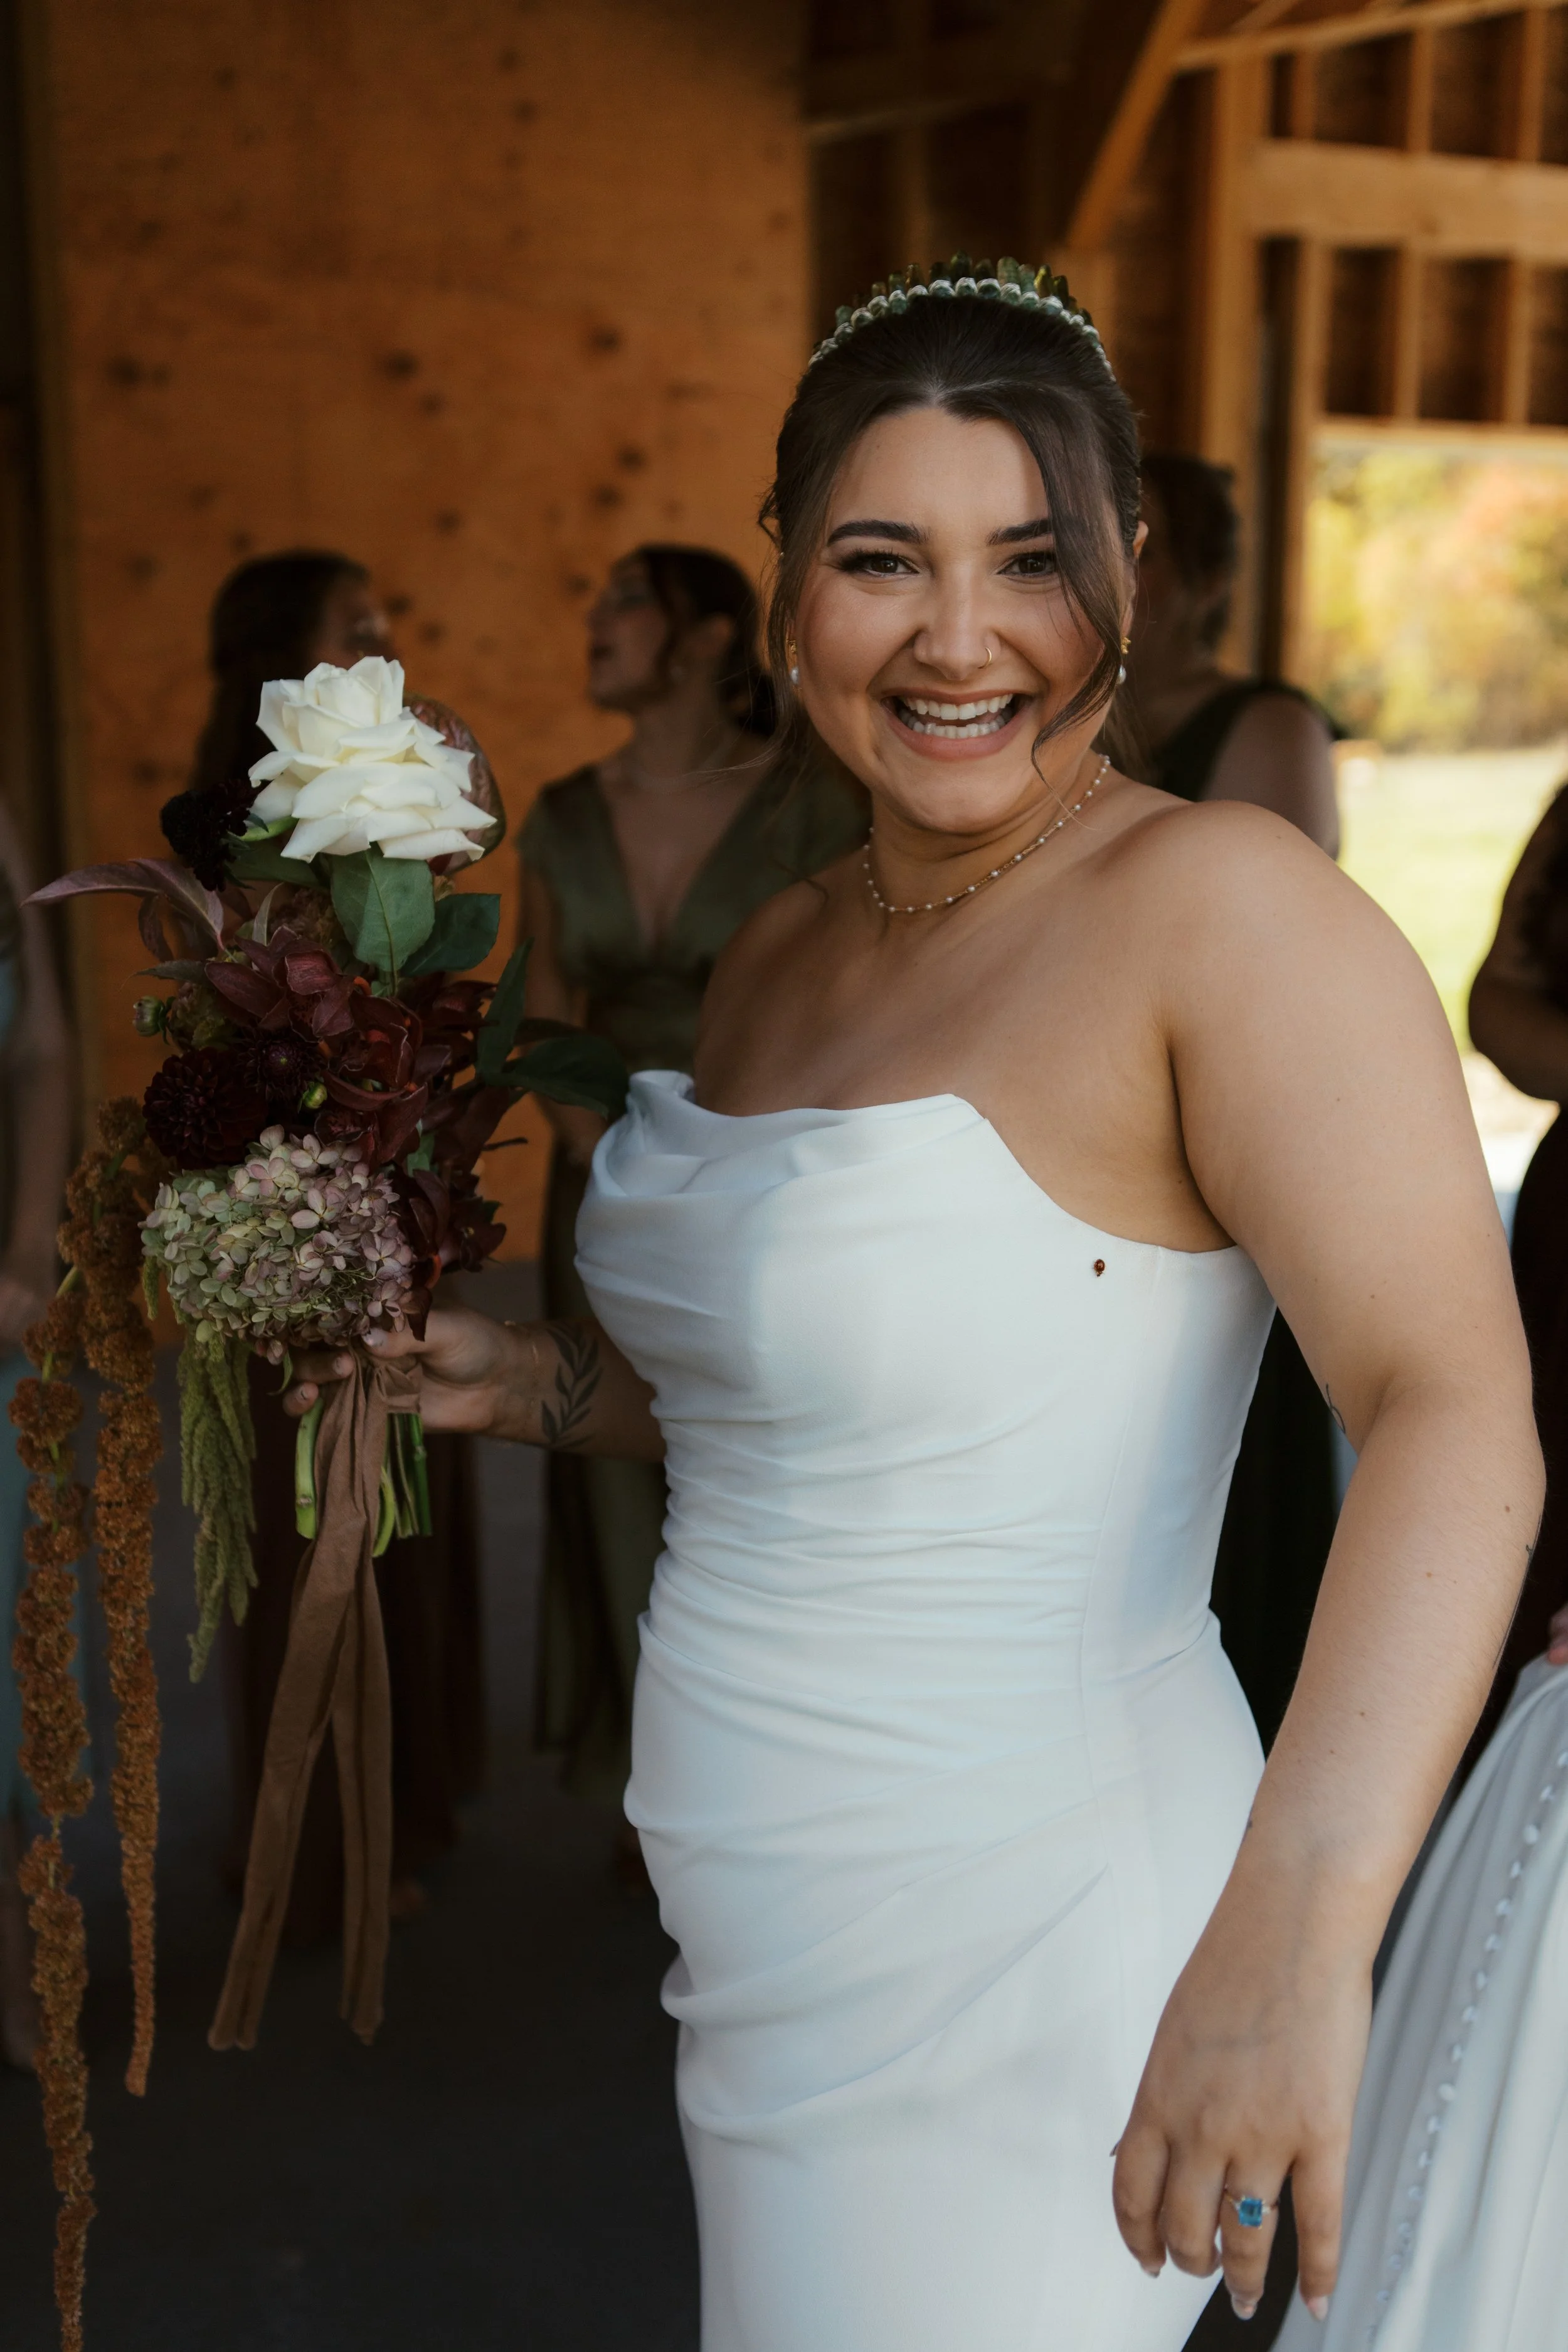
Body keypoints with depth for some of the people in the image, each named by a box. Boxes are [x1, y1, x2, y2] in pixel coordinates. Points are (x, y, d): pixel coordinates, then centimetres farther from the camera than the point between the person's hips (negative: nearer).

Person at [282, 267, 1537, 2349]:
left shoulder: (1223, 907, -20)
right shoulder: (780, 959, 5)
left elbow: (1456, 1413, -31)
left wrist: (1291, 1933, -43)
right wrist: (540, 1383, 3)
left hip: (1016, 1964, -8)